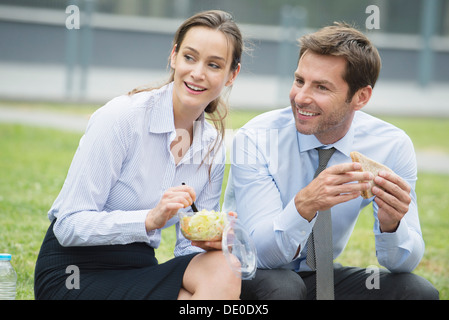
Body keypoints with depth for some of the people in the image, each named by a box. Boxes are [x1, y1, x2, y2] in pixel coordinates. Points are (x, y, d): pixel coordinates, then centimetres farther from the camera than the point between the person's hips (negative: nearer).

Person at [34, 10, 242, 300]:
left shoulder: (213, 149, 5)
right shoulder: (121, 116, -13)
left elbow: (190, 248, 9)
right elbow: (69, 226, -15)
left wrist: (211, 240, -15)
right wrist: (150, 219, -28)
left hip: (139, 269, 6)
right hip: (74, 274, -6)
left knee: (223, 272, -27)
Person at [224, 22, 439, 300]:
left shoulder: (393, 147, -12)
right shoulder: (255, 140, -20)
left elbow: (404, 263, -11)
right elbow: (260, 252, -26)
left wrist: (390, 225, -34)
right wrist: (304, 205, -45)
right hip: (254, 277, -2)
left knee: (419, 291, -21)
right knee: (283, 287, -36)